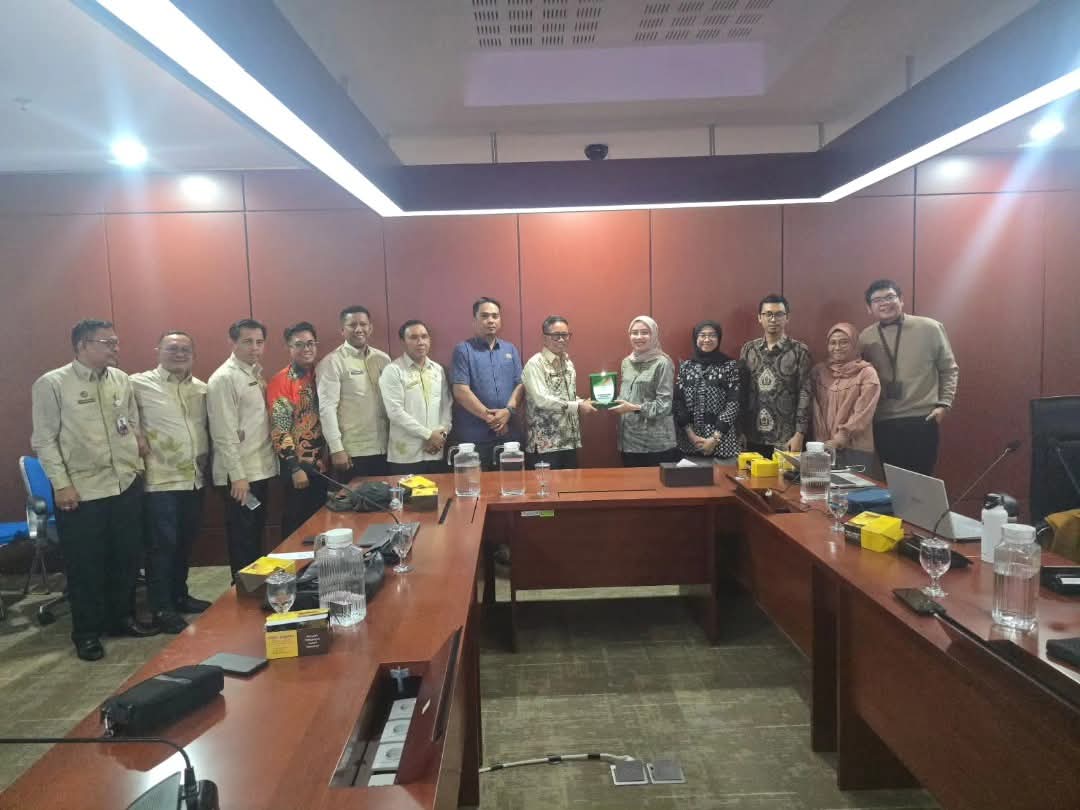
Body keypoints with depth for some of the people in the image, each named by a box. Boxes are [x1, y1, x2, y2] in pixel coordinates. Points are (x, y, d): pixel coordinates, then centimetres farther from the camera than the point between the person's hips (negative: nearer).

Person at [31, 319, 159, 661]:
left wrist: (137, 462, 6)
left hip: (126, 486, 5)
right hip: (81, 492, -4)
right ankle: (86, 632, 23)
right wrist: (61, 484, -11)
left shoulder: (122, 380, 6)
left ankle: (121, 617, 32)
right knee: (85, 566, 6)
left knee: (126, 557, 14)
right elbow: (44, 440, -7)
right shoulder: (51, 384, -7)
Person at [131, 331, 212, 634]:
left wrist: (207, 466, 13)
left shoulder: (202, 388, 10)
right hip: (160, 480, -6)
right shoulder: (139, 384, -8)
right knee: (162, 545, 2)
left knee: (185, 543, 16)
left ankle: (180, 596, 31)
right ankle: (162, 608, 14)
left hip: (195, 479, 6)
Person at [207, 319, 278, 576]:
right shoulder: (224, 378, -15)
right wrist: (237, 475, -20)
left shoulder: (256, 373, 11)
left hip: (261, 469, 8)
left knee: (256, 534, 18)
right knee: (242, 539, 2)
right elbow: (224, 434, -18)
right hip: (240, 474, -8)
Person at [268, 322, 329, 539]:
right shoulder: (280, 381, -11)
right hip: (297, 465, -6)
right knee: (297, 521, 3)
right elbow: (279, 429, -15)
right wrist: (295, 468, -18)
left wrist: (328, 457, 10)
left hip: (321, 463, 6)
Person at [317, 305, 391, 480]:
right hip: (352, 452, -5)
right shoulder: (332, 362, -7)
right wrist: (336, 449, -16)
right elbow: (327, 407, -11)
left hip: (383, 449, 5)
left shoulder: (383, 359, 8)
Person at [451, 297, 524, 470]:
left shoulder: (511, 349, 13)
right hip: (474, 435, -4)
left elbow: (520, 385, 7)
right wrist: (488, 416, -13)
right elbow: (461, 391, -9)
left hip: (509, 433, 4)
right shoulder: (463, 350, -1)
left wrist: (508, 411, -11)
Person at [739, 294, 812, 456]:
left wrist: (799, 434, -11)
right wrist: (740, 431, 2)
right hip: (753, 438, 3)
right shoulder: (748, 349, 8)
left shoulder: (799, 350, -1)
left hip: (786, 439, -2)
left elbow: (805, 393, -4)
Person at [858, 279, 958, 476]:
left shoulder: (930, 328, -1)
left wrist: (943, 404, -2)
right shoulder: (865, 338, 5)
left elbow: (949, 369, 7)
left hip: (922, 419, -2)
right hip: (883, 423, 2)